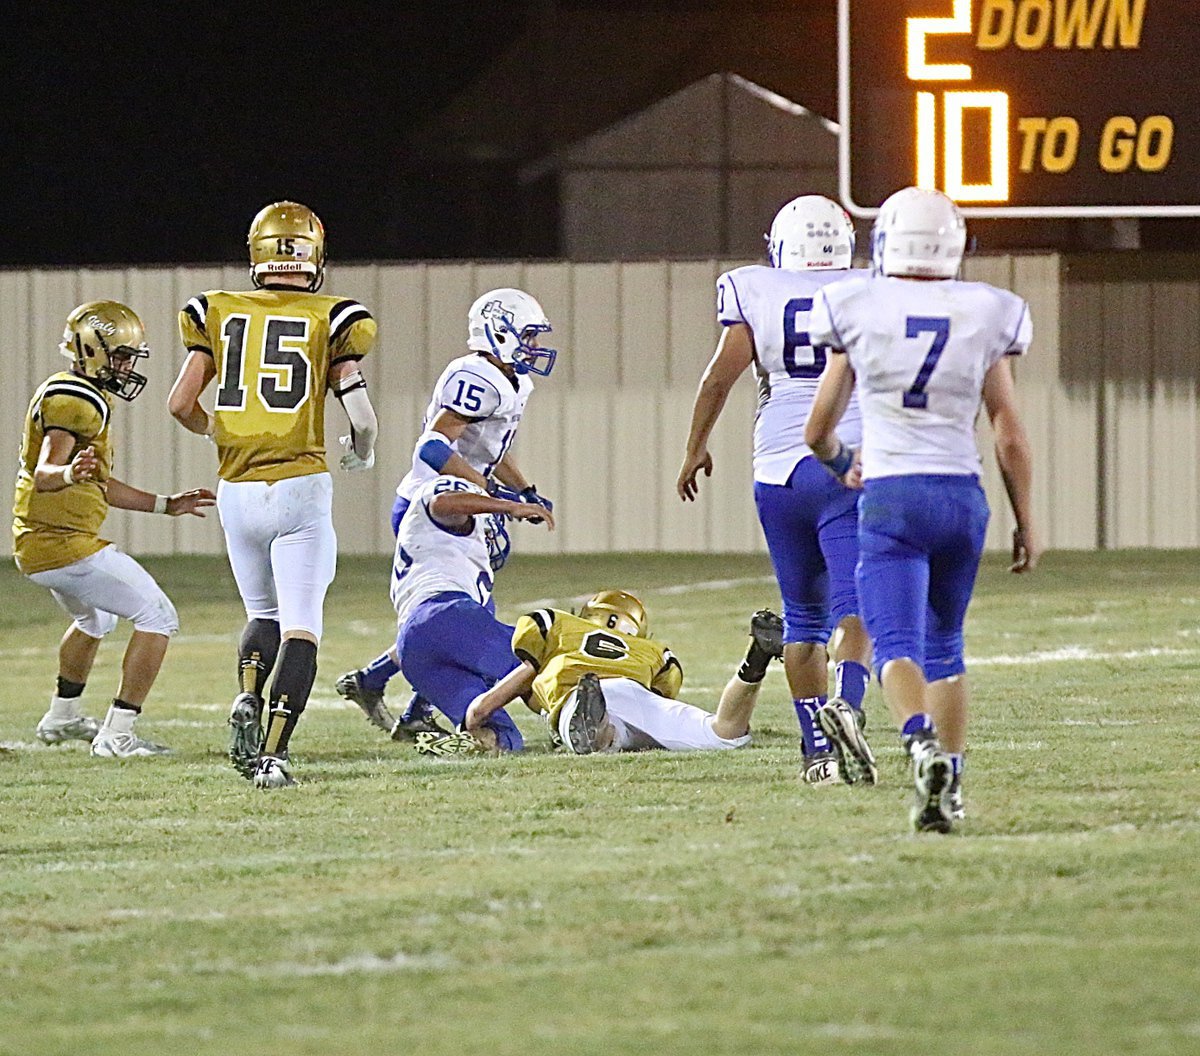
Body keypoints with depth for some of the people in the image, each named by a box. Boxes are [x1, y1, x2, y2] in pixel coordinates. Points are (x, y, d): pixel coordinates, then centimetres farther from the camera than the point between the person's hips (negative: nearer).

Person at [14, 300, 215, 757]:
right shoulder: (74, 401, -17)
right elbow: (44, 475, -30)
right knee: (158, 618, -9)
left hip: (38, 543, 11)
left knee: (94, 619, 36)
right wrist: (69, 473, -52)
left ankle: (61, 717, 52)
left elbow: (99, 485, 21)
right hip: (65, 544, -11)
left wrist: (165, 505, 22)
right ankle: (117, 735, -12)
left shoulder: (82, 398, 16)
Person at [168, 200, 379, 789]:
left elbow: (181, 404, 2)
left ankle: (247, 699, -7)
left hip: (237, 492, 3)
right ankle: (273, 753, -14)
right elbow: (361, 416, -5)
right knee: (300, 628, 0)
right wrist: (361, 454, 18)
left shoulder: (219, 314, 6)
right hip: (300, 488, -3)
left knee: (264, 614, 21)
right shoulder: (330, 321, -1)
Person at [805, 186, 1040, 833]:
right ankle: (949, 782, 15)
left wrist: (845, 466, 32)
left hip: (889, 496, -3)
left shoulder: (858, 315, 0)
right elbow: (1009, 436, 6)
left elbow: (819, 431, 10)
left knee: (896, 642, -9)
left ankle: (921, 739, -36)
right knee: (943, 644, 18)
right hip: (962, 494, 3)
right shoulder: (985, 318, 3)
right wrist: (1025, 521, 16)